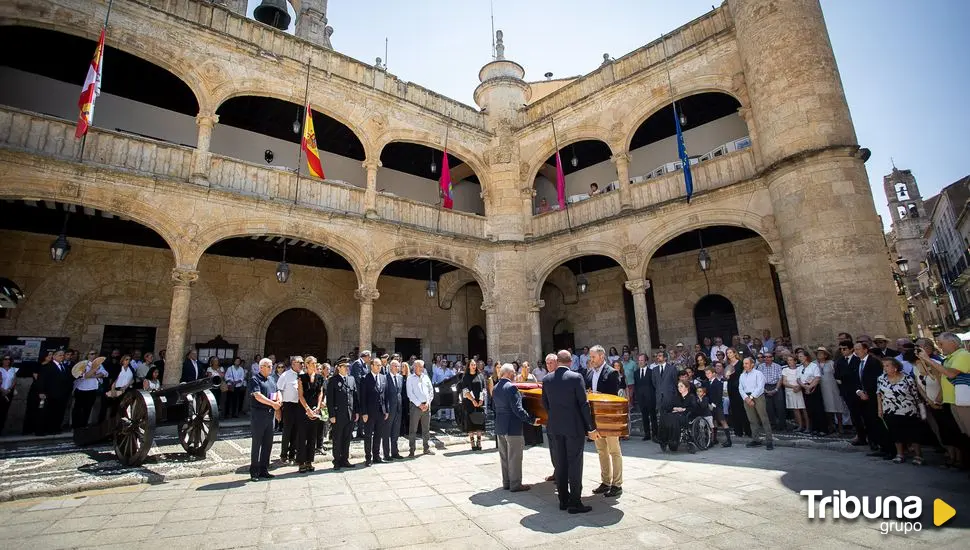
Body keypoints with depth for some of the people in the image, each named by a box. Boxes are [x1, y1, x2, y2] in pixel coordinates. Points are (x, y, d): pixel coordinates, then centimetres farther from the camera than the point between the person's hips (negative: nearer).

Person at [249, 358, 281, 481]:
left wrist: (278, 402, -2)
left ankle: (264, 470, 20)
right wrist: (272, 403, -18)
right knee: (257, 443, 0)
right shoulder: (255, 379, -7)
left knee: (268, 443, 10)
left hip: (270, 414, 7)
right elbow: (257, 396, -17)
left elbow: (277, 392, 18)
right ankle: (254, 472, 9)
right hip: (258, 414, -7)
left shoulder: (271, 380, 16)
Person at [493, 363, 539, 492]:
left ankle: (506, 482, 25)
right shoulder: (511, 387, -19)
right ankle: (515, 484, 12)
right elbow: (518, 409, -22)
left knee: (504, 456, 16)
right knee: (514, 457, 4)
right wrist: (532, 420, -14)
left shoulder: (495, 388, 7)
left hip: (499, 426, 8)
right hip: (513, 427, -8)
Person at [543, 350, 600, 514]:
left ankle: (563, 500, 21)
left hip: (554, 428, 4)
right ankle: (574, 503, 11)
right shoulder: (576, 377, -13)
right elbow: (584, 404, -12)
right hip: (574, 427, -4)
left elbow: (544, 403, 7)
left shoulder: (546, 379, -1)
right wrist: (591, 428, -4)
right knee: (574, 465, 5)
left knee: (560, 464, 12)